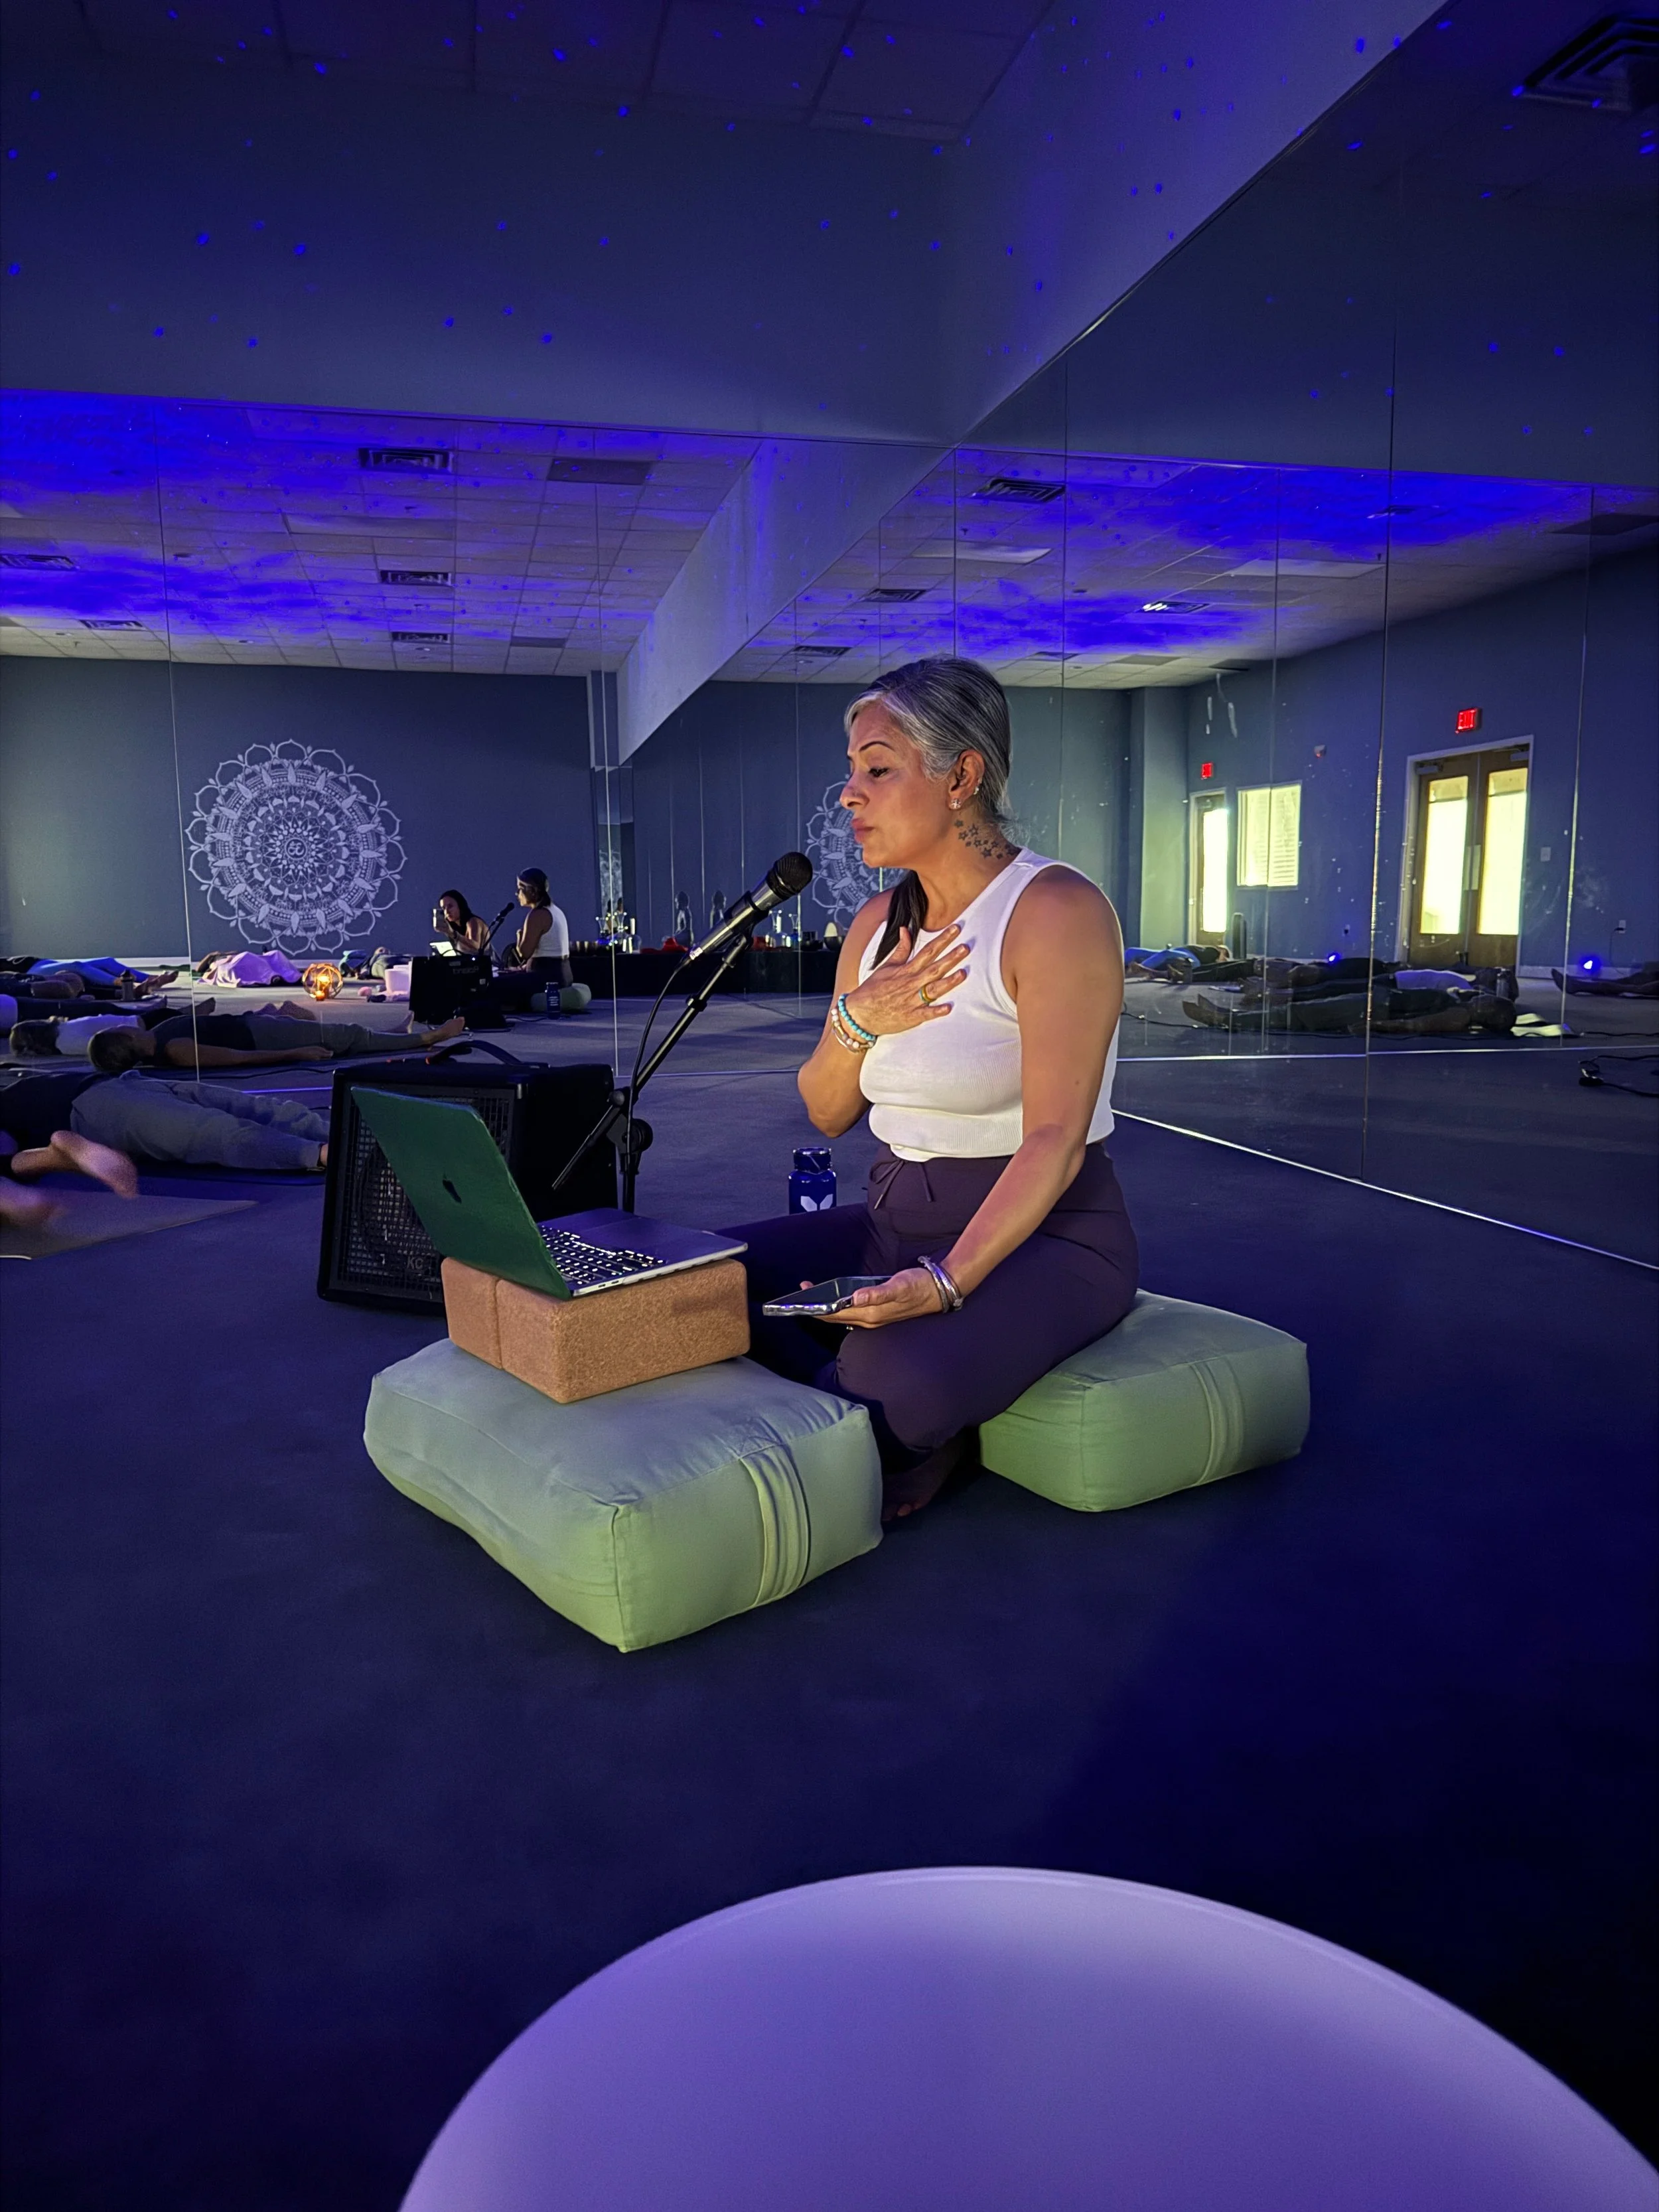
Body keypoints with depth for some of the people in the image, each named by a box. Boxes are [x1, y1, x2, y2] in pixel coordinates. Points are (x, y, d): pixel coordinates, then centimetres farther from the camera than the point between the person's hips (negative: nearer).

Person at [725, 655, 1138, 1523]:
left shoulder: (1055, 912, -15)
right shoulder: (879, 922, 8)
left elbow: (1054, 1141, -21)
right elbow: (827, 1114, 12)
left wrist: (947, 1281, -33)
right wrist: (855, 1020, -9)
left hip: (1041, 1233, -7)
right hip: (897, 1219, 7)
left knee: (899, 1376, -35)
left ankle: (903, 1438, 1)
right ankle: (905, 1427, -1)